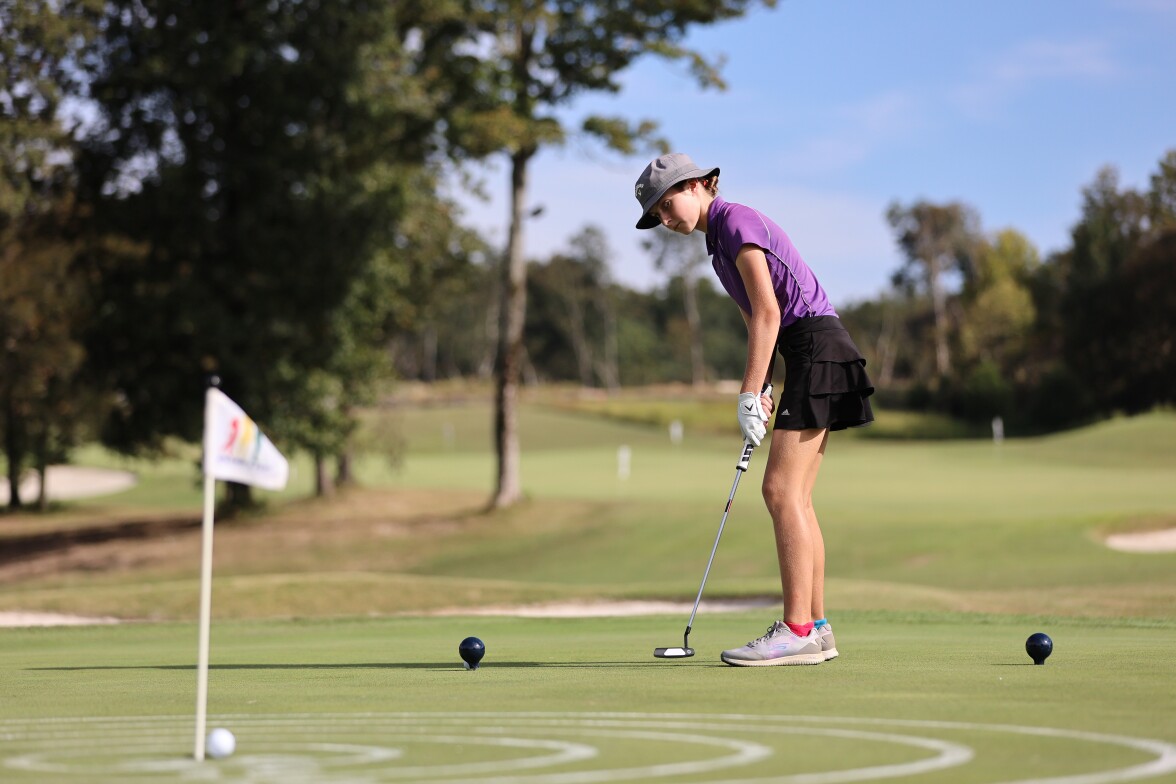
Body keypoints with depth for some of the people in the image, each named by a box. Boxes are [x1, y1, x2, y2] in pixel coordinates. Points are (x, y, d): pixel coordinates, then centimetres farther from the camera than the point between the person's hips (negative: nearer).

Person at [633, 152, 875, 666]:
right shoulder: (720, 237, 19)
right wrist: (759, 390, 10)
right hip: (808, 355, 10)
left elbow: (767, 313, -17)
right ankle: (816, 627, 11)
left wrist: (749, 396, -18)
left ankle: (796, 632, -15)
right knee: (794, 497, 9)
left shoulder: (737, 222, -10)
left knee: (782, 490, -13)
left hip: (816, 347, -10)